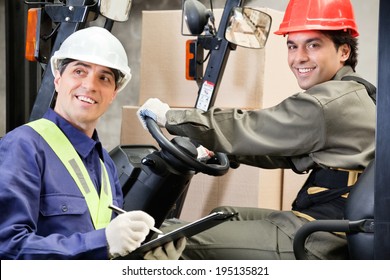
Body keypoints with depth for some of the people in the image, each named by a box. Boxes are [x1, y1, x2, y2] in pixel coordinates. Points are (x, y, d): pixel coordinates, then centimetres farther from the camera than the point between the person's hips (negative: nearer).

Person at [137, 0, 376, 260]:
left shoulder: (329, 103, -18)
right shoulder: (355, 93, 13)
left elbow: (248, 129, -13)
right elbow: (279, 151, 18)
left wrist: (169, 117, -5)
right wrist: (218, 147, 15)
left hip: (317, 242, -10)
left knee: (183, 245, -7)